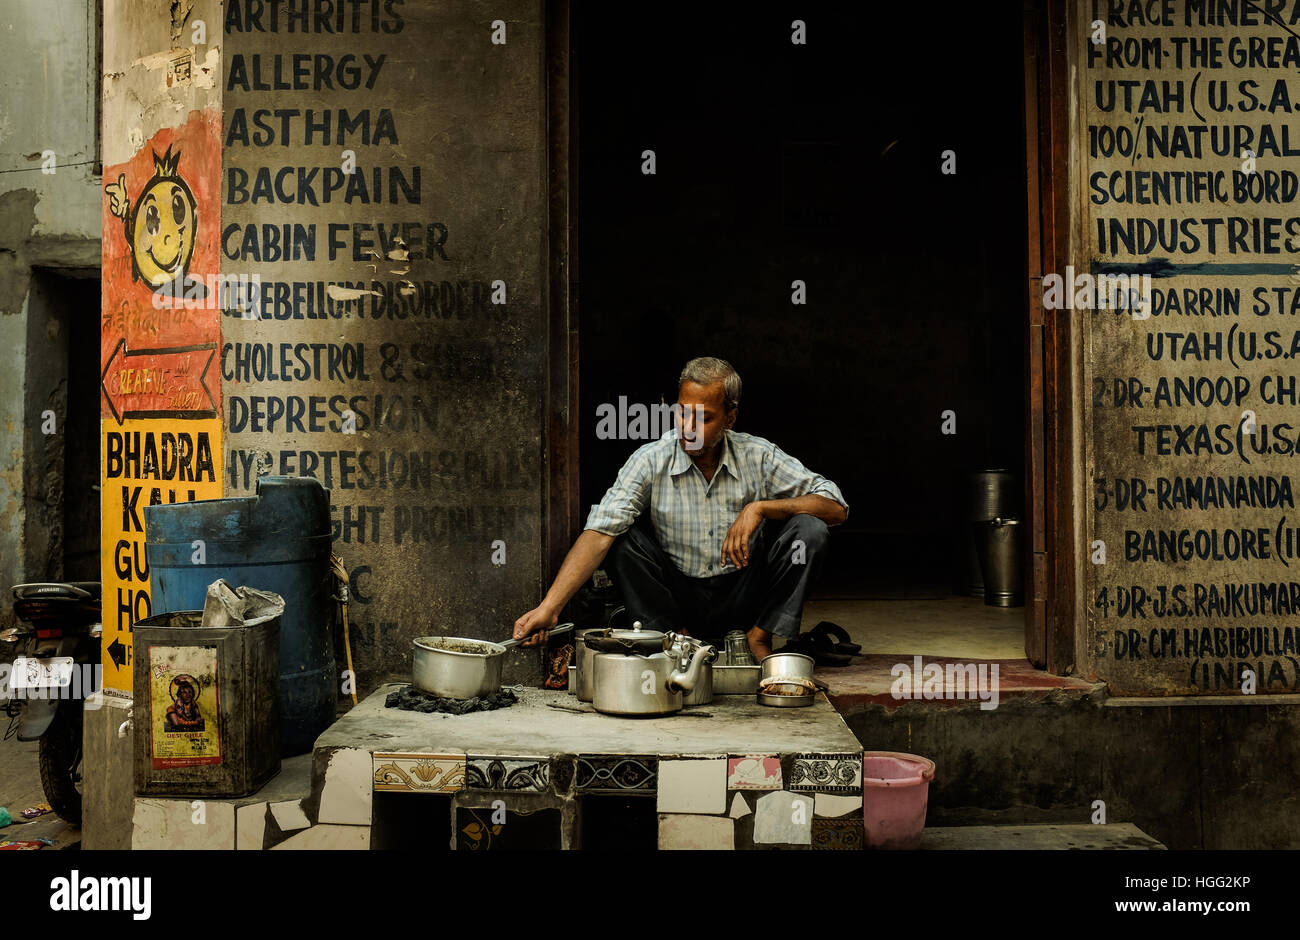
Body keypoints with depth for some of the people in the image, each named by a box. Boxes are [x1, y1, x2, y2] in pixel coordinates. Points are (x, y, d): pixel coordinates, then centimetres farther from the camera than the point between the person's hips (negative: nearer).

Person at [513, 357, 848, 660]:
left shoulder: (759, 456, -9)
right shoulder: (650, 461, -13)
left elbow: (836, 508, -9)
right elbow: (599, 533, -23)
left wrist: (760, 507, -23)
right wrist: (549, 607, -35)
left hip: (742, 598, 1)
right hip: (677, 596, -1)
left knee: (808, 530, -21)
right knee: (623, 536, -24)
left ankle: (758, 639, -7)